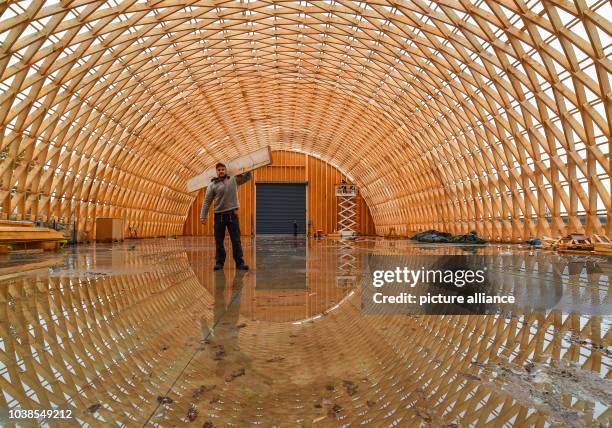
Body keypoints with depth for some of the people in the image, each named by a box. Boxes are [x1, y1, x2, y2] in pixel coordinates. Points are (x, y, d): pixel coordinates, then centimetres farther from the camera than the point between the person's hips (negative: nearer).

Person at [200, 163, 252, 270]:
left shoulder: (234, 180, 7)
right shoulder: (212, 185, 4)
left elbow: (248, 176, 16)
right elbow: (207, 201, 3)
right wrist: (203, 216, -1)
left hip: (232, 215, 0)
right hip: (219, 216, 0)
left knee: (236, 240, 2)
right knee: (219, 241, 7)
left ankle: (239, 262, 9)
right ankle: (219, 262, 18)